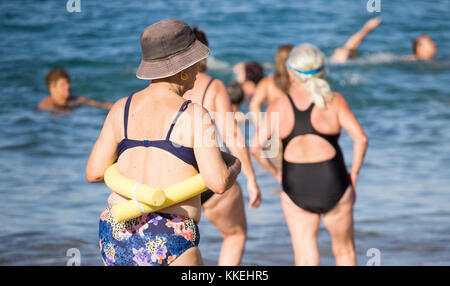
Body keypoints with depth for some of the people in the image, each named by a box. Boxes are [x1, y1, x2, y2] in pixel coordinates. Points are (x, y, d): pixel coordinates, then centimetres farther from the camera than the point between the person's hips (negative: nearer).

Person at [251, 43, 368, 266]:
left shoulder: (278, 106, 0)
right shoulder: (334, 101, -3)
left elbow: (256, 147, -7)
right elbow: (361, 138, -10)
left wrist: (276, 173, 7)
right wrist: (353, 174, 1)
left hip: (295, 188, 0)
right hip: (334, 184, 0)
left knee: (305, 260, 6)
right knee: (344, 250, 21)